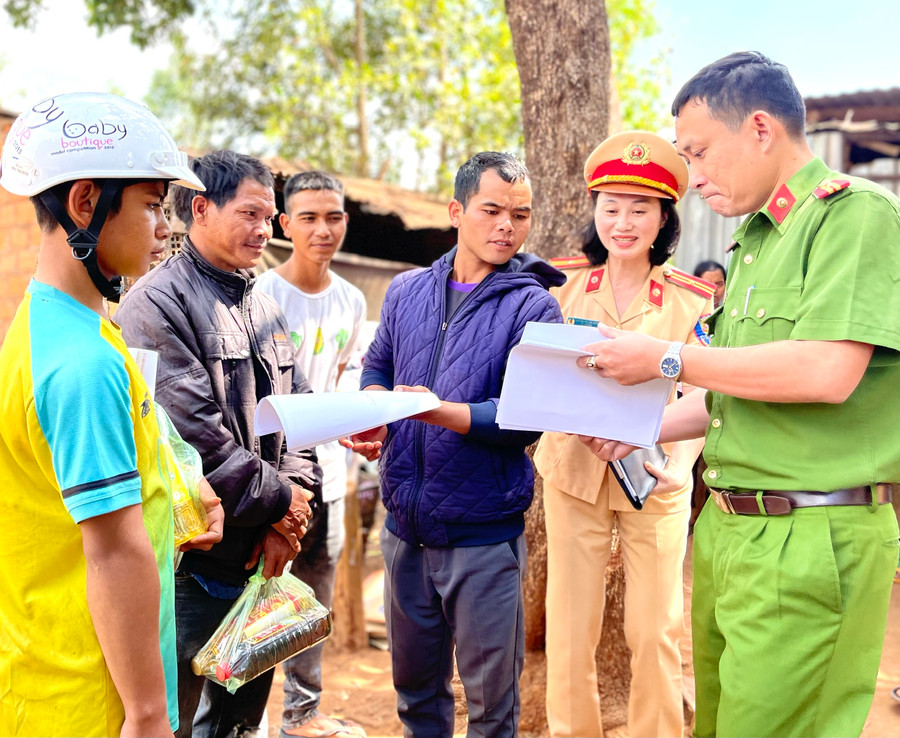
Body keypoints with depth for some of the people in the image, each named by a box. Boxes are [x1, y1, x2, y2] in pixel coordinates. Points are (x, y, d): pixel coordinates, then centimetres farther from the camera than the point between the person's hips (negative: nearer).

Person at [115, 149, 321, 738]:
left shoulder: (265, 307, 15)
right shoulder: (157, 303, -11)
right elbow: (191, 430, -20)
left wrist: (286, 521, -1)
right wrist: (275, 501, -11)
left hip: (263, 554, 8)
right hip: (192, 563, -7)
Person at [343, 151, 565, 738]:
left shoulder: (532, 306, -9)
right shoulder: (407, 290, 8)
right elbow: (378, 367, 18)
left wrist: (438, 411, -28)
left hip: (484, 535, -4)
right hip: (406, 528, 5)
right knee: (414, 684, 20)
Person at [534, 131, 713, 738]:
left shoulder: (692, 300, -2)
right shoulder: (567, 287, 2)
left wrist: (681, 464, -27)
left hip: (655, 481, -1)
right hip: (574, 469, 1)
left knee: (656, 632, 6)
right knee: (570, 628, 6)